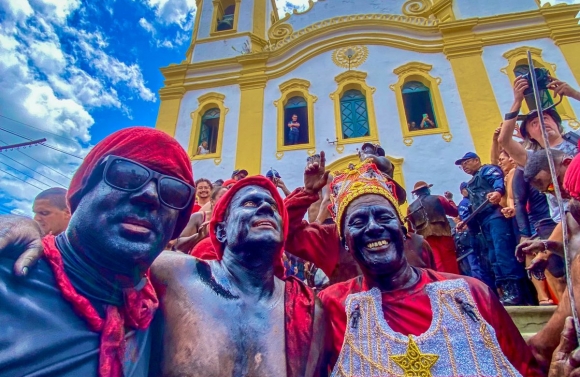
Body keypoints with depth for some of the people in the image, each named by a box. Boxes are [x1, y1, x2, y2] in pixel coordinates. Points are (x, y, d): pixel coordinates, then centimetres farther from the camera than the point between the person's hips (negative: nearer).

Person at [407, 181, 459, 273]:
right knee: (451, 265, 6)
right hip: (443, 234, -2)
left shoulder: (411, 207, 9)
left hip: (425, 238, 2)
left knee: (437, 265, 1)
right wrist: (450, 199, 22)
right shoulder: (438, 199, 4)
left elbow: (411, 227, 11)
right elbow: (455, 212, 8)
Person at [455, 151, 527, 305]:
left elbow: (498, 180, -17)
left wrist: (497, 191, -39)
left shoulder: (488, 170, 7)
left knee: (503, 254, -15)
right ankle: (507, 292, 9)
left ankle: (516, 291, -12)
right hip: (485, 222, 10)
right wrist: (466, 222, 22)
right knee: (495, 258, 7)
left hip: (496, 216, -10)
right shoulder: (471, 185, 33)